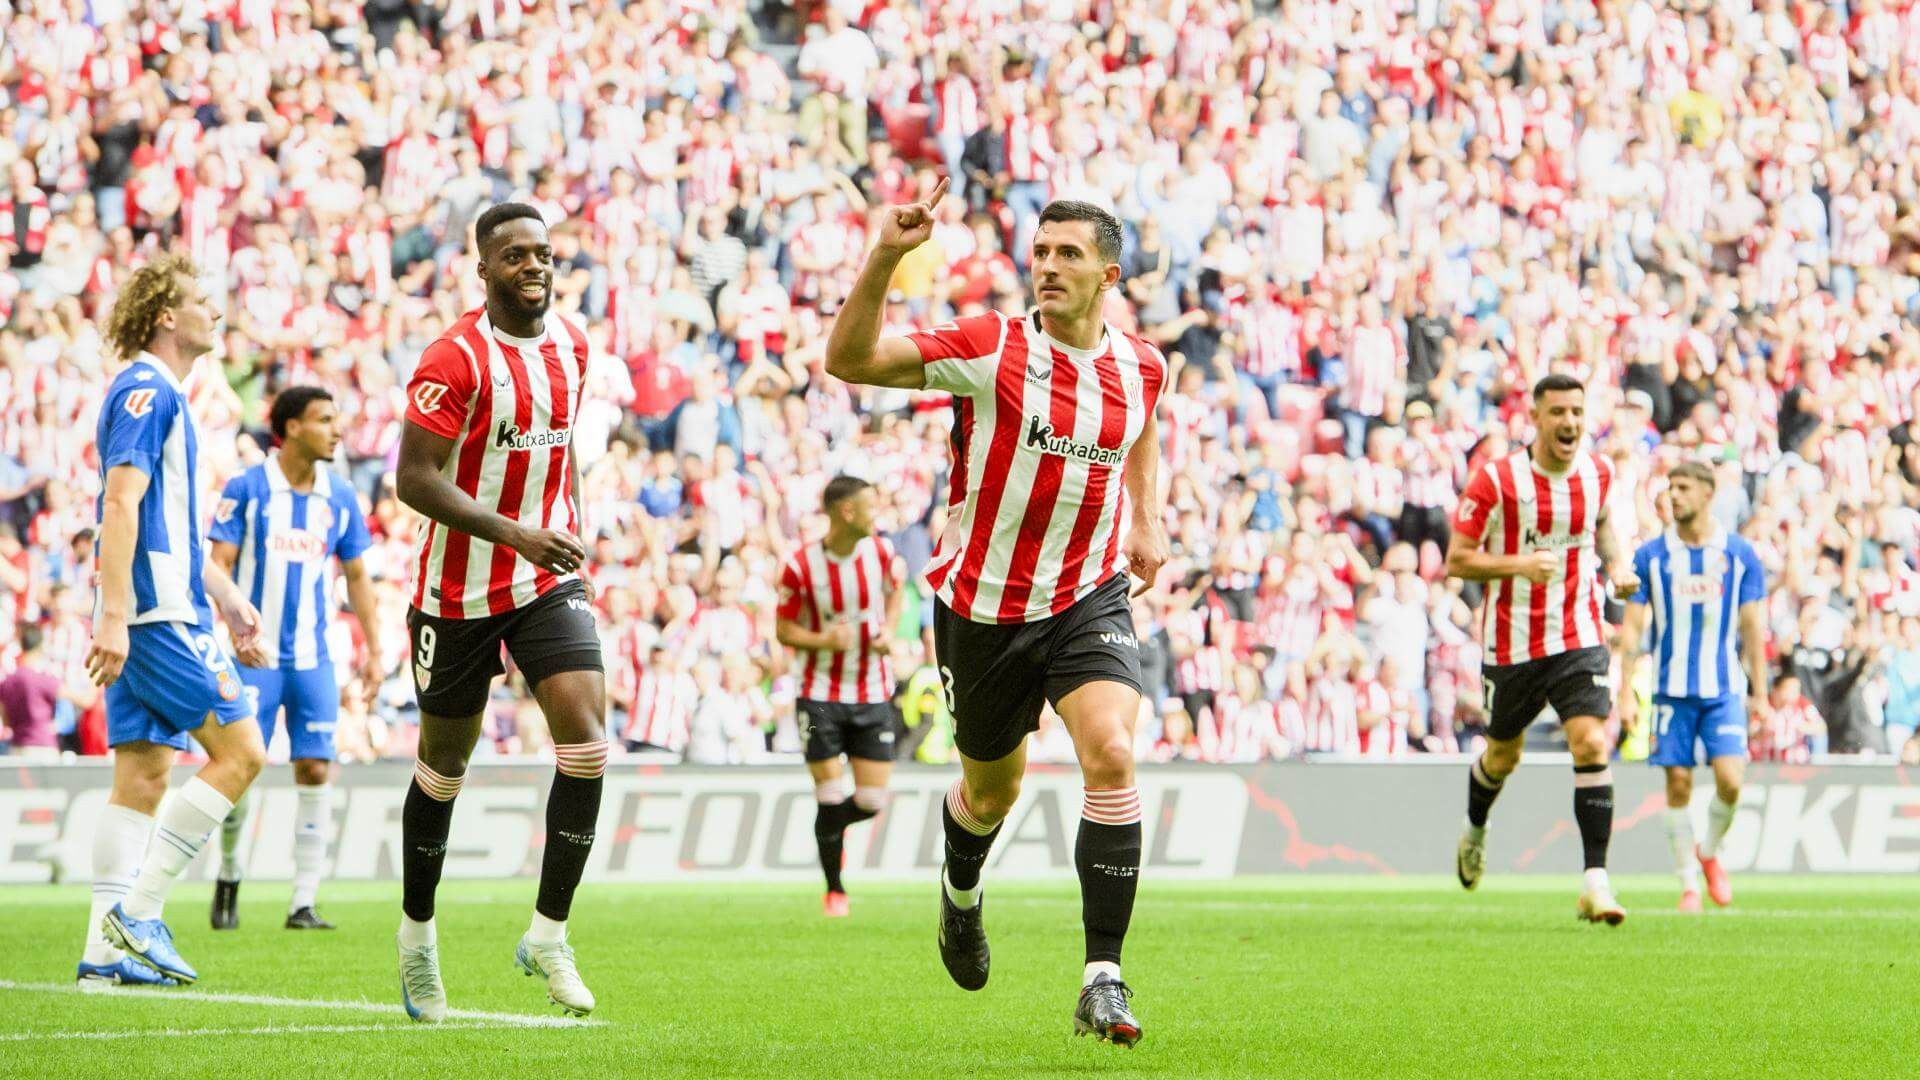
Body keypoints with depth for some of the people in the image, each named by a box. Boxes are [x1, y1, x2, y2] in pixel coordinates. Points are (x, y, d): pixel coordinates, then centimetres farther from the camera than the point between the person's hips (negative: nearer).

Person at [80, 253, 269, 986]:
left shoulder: (162, 395, 21)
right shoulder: (146, 391, -11)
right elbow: (121, 504, -20)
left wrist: (227, 600, 30)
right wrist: (114, 616, -26)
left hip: (167, 607, 10)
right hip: (156, 614, -10)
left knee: (144, 773, 7)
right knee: (239, 752, -9)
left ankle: (107, 950, 5)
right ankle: (138, 912, -9)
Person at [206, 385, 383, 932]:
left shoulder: (340, 497, 7)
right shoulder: (246, 489, -4)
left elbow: (356, 576, 15)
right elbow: (219, 566, -5)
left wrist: (373, 649, 9)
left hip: (314, 659, 3)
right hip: (255, 655, -3)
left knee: (315, 771, -5)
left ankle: (303, 903, 0)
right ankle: (229, 877, 19)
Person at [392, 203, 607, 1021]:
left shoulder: (570, 343, 4)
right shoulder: (456, 359, -16)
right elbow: (416, 480, -20)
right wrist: (514, 533, -29)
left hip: (548, 582, 4)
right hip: (461, 591, -4)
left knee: (586, 737, -15)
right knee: (444, 761, 9)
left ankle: (548, 936, -6)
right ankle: (417, 932, 30)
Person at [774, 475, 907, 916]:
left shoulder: (881, 551, -4)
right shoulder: (800, 566, -14)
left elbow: (896, 586, 17)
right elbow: (783, 629, -4)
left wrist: (888, 630, -1)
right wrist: (823, 639, -24)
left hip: (873, 694, 3)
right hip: (820, 694, -3)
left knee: (872, 801, -1)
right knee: (830, 794, -5)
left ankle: (829, 826, 33)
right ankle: (835, 889, 12)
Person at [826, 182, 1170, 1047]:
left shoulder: (1141, 367, -1)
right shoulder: (989, 350, -14)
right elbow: (850, 360, -22)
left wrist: (1146, 521, 13)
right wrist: (885, 259, -33)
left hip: (1090, 596, 1)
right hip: (984, 608, -1)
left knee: (1111, 758, -22)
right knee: (992, 791, 15)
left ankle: (1103, 978, -20)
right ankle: (961, 892, 53)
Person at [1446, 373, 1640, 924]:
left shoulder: (1598, 472, 1)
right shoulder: (1495, 479, -12)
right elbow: (1457, 559, -10)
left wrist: (1616, 563, 3)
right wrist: (1518, 564, -25)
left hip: (1579, 639, 2)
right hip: (1511, 645, -2)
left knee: (1592, 745, -17)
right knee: (1502, 756, 16)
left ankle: (1596, 880, -17)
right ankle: (1475, 832, 50)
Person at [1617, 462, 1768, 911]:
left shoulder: (1740, 554, 3)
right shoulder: (1651, 555, 2)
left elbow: (1753, 628, 7)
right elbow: (1632, 628, 3)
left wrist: (1760, 693, 5)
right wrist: (1626, 693, -3)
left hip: (1724, 689, 0)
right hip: (1672, 689, 0)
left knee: (1729, 780, -12)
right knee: (1678, 784, -1)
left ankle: (1710, 852, 15)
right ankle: (1688, 882, 11)